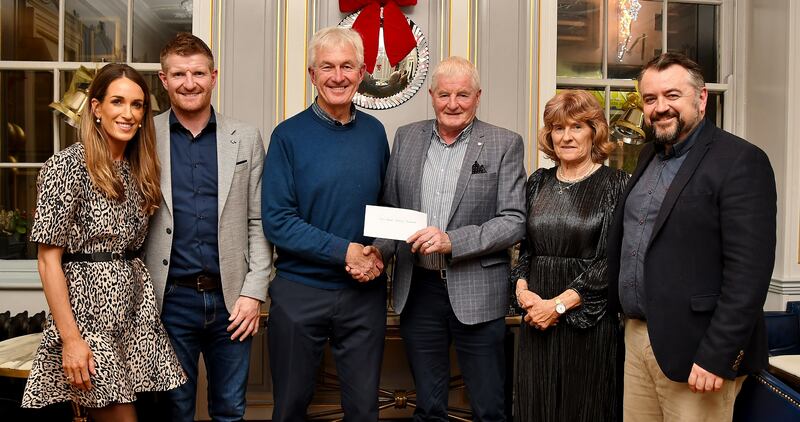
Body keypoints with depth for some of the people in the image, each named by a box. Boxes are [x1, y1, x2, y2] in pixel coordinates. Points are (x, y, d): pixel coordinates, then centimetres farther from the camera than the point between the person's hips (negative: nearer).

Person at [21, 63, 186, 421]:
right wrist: (70, 338, -16)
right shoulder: (67, 165, -11)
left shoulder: (139, 168, 9)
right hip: (89, 309, -6)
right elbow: (48, 260, -12)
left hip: (137, 307, 6)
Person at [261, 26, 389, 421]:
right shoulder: (289, 135, -7)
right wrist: (345, 251, -18)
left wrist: (377, 252, -7)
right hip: (300, 290, -2)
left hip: (366, 291, 3)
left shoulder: (374, 132, 4)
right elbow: (276, 221, -11)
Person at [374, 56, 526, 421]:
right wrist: (379, 251, -8)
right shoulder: (406, 138, 7)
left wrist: (452, 241, -20)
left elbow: (514, 221, -9)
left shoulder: (505, 144, -3)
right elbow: (390, 210, 11)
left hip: (476, 293, -3)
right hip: (417, 291, 3)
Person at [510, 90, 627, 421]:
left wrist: (559, 304, -15)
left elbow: (611, 260, -11)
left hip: (588, 318, -4)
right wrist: (522, 289, -5)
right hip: (536, 320, 4)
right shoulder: (538, 182, 9)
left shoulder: (614, 184, -5)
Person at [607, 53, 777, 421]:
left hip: (694, 351, -7)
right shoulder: (649, 157, 12)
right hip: (637, 336, 7)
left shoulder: (740, 161, -12)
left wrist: (717, 356, -20)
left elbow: (749, 270, -18)